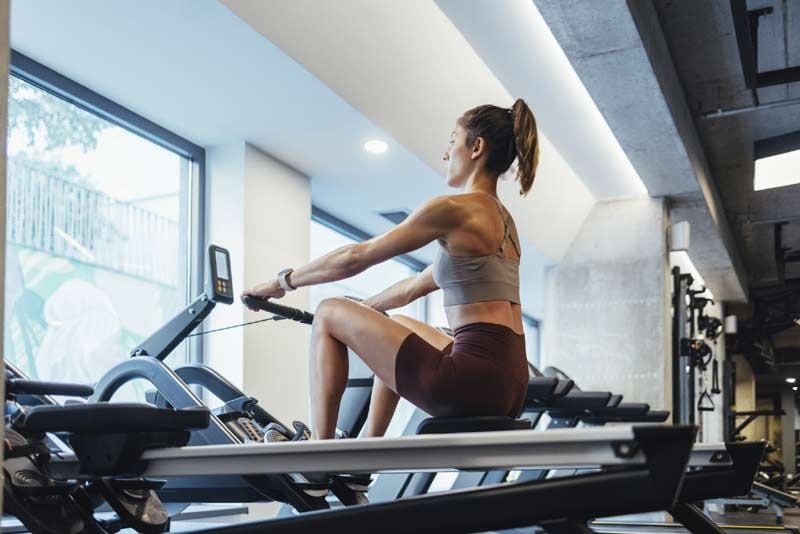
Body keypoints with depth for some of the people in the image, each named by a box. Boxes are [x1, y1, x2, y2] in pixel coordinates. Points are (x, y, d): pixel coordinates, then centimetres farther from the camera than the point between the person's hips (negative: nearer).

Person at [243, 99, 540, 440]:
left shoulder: (454, 209, -8)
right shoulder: (502, 221, 19)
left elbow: (356, 257, -3)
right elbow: (417, 286, 28)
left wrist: (283, 281, 9)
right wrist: (358, 309, 36)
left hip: (474, 380, -9)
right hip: (508, 385, 9)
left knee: (329, 315, 4)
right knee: (395, 325, 34)